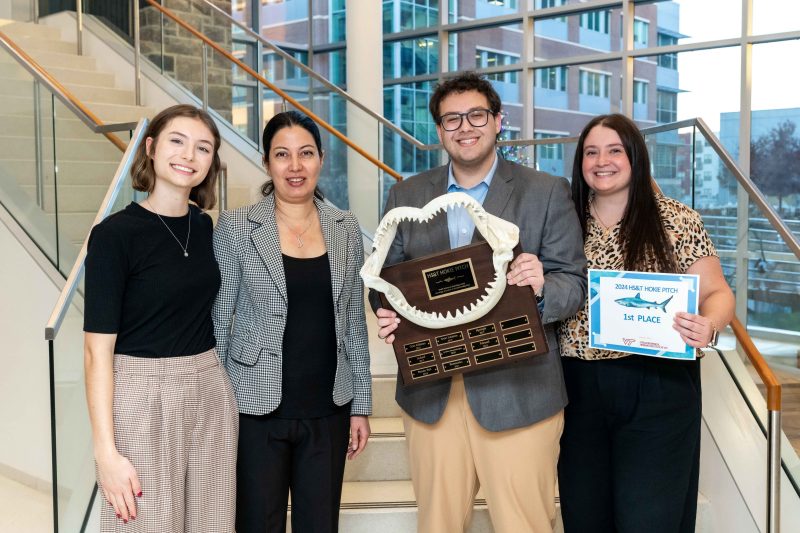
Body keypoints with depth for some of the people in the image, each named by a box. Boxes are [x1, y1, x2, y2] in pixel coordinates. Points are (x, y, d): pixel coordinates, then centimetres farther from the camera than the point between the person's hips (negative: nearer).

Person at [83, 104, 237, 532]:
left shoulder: (205, 227, 6)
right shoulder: (114, 234, -12)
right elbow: (98, 350, -13)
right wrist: (106, 452, -16)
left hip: (211, 396, 6)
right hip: (142, 400, -5)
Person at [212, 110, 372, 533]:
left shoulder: (346, 229, 4)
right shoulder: (235, 228, -6)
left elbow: (354, 322, 8)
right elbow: (217, 321, -2)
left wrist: (361, 404, 7)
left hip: (328, 411, 3)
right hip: (258, 409, -3)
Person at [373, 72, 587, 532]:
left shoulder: (547, 193, 1)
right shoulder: (407, 196, 10)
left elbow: (575, 284, -1)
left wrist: (542, 288, -24)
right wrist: (387, 314, -10)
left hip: (519, 392, -2)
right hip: (430, 392, 3)